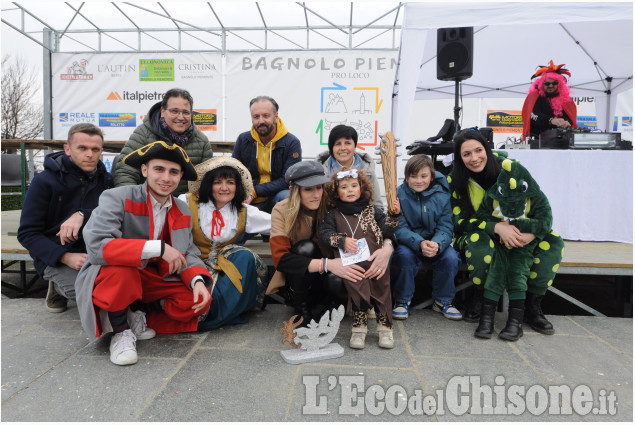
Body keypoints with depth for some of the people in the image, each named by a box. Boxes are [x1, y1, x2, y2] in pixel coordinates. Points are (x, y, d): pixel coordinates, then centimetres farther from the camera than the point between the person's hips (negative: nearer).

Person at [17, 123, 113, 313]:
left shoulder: (105, 179, 4)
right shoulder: (44, 181, -6)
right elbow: (27, 233, -8)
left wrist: (82, 215, -30)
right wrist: (65, 257, -23)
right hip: (54, 258, -2)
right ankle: (58, 286, 5)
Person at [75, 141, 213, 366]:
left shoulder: (183, 211, 2)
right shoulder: (117, 198, -18)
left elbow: (187, 254, 1)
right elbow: (97, 246, -32)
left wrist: (198, 280, -22)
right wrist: (158, 248, -36)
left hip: (149, 283, 5)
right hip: (106, 282, -5)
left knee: (200, 299, -15)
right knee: (121, 269, -39)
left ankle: (137, 315, 3)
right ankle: (121, 331, -11)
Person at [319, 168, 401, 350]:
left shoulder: (372, 211, 15)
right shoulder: (334, 214, 12)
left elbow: (386, 231, 12)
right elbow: (324, 232, 3)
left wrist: (395, 215, -3)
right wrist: (342, 240, -11)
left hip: (375, 263, 2)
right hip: (352, 265, -1)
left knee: (381, 289, 0)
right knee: (358, 289, -8)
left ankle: (384, 326, 13)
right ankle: (359, 327, 7)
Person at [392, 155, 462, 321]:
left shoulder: (442, 195, -7)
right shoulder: (399, 195, -11)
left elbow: (445, 227, -12)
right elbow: (400, 229, -18)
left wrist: (437, 244, -35)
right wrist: (420, 243, -37)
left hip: (436, 243, 2)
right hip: (409, 243, -1)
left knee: (451, 257, -25)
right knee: (405, 255, -32)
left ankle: (443, 301, 0)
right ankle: (402, 301, -8)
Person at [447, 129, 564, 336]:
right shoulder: (455, 180, -13)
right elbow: (459, 221, -16)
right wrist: (496, 227, -33)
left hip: (514, 233, 2)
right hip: (478, 233, -2)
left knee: (553, 242, -22)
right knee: (479, 241, -37)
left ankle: (532, 305, -8)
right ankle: (480, 296, -11)